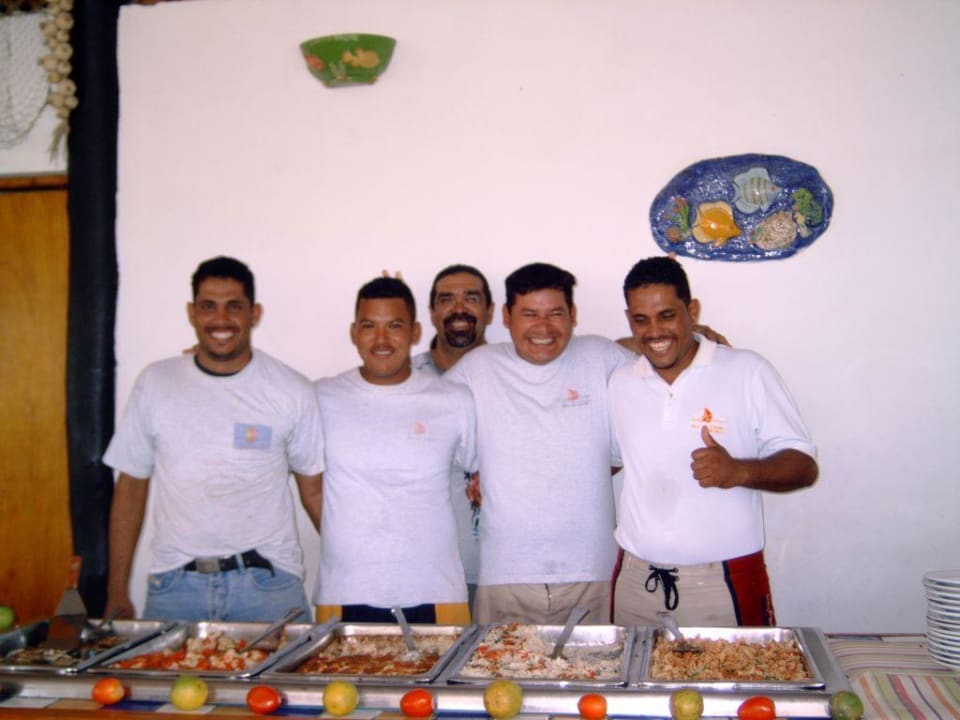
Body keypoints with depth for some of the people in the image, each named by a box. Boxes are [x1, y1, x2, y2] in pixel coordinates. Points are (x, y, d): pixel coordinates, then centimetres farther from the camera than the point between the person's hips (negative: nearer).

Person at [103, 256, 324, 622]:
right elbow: (131, 487, 7)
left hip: (267, 583, -1)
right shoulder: (155, 383, 3)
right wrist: (117, 593, 5)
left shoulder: (292, 390, -1)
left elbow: (314, 489, 4)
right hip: (174, 584, 1)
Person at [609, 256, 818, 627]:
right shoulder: (619, 383, 8)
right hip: (636, 579, 4)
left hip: (725, 583, -3)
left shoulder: (748, 372, -5)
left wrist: (739, 471, -24)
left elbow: (804, 466, -7)